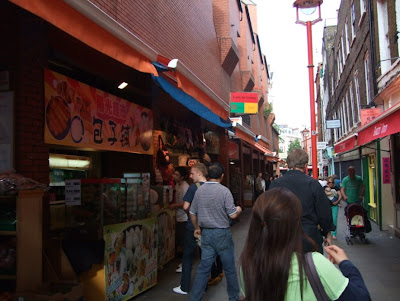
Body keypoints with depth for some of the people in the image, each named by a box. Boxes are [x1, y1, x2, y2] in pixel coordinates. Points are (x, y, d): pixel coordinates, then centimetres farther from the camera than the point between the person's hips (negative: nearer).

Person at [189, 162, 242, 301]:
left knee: (203, 267, 12)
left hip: (206, 233, 5)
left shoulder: (199, 190, 1)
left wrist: (197, 228, 23)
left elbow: (192, 213, 8)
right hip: (222, 234, -4)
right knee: (229, 268, 11)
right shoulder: (224, 191, -14)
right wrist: (238, 209, 9)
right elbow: (233, 215, -14)